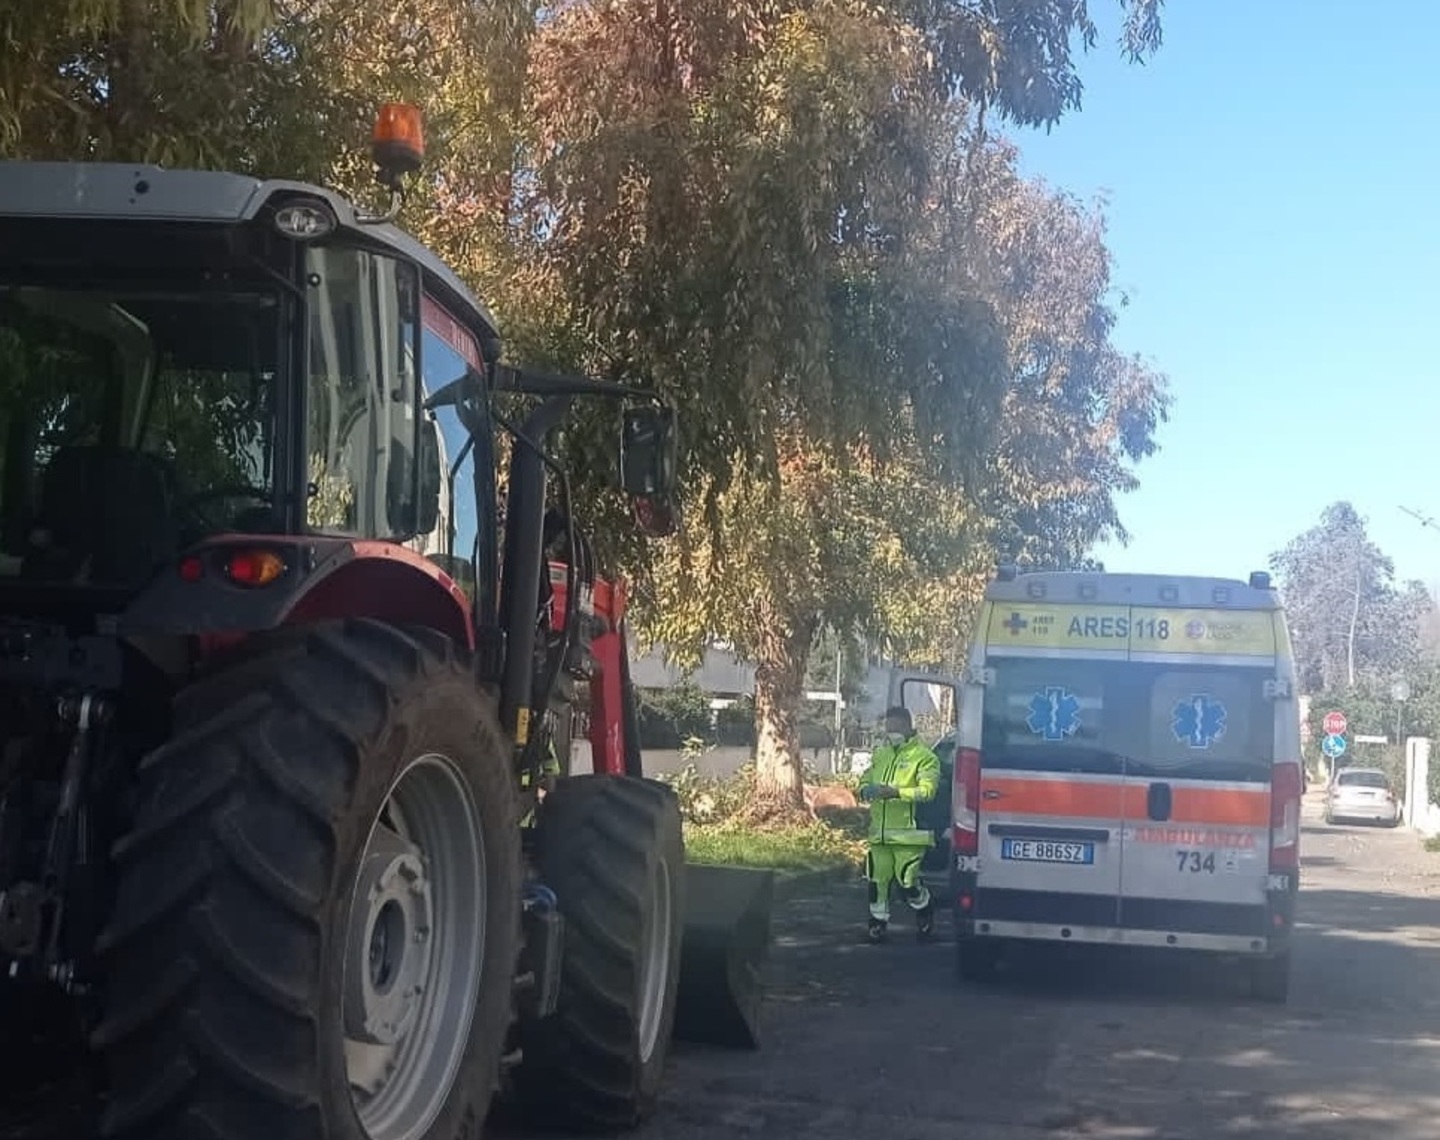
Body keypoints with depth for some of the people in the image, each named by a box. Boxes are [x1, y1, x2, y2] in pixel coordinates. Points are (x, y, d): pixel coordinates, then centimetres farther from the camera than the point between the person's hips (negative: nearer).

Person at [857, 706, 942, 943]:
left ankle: (926, 913, 24)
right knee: (877, 880, 5)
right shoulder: (880, 754, 16)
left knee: (908, 882, -4)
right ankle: (878, 923, 19)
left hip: (907, 833, -6)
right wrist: (866, 790, -5)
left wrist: (896, 792, -28)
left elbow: (927, 790, -16)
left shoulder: (923, 756, -5)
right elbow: (865, 780, 20)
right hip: (880, 832, 6)